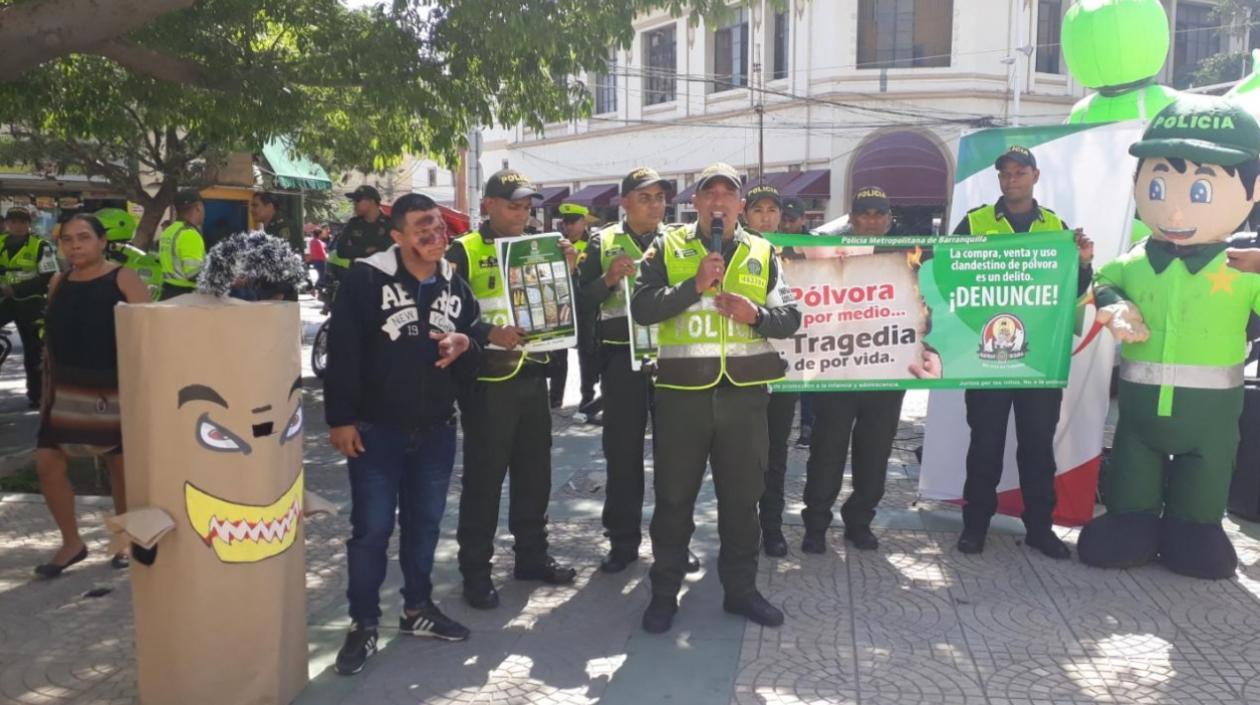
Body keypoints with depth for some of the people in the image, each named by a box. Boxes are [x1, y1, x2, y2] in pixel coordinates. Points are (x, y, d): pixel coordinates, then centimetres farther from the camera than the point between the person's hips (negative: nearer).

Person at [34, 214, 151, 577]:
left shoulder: (124, 279, -7)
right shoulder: (58, 283, 9)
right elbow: (54, 336, 16)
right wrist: (49, 385, 14)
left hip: (115, 389, -5)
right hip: (66, 389, 5)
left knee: (121, 466, 7)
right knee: (47, 462, 2)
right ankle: (71, 542, 19)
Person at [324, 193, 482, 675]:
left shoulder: (456, 287, 7)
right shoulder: (366, 278, -10)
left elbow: (471, 365, 14)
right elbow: (343, 351, -11)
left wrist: (464, 346, -10)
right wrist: (340, 418, -14)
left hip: (436, 429, 5)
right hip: (376, 429, -5)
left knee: (425, 522, 16)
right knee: (371, 528, 2)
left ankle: (418, 609, 33)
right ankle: (364, 624, 17)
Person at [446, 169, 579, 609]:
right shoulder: (464, 252, -6)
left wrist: (567, 269, -3)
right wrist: (489, 334, -25)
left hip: (532, 375, 6)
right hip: (488, 381, -6)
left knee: (534, 473, 14)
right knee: (483, 479, 1)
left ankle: (531, 556, 28)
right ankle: (475, 571, 13)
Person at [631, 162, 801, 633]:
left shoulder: (761, 254, 10)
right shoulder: (667, 248, 4)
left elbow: (790, 318, 7)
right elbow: (641, 307, -8)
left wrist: (756, 314, -12)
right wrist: (694, 285, -18)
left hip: (745, 391, 2)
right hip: (683, 391, -2)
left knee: (742, 496, 11)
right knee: (674, 496, 6)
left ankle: (740, 589, 26)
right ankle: (664, 592, 21)